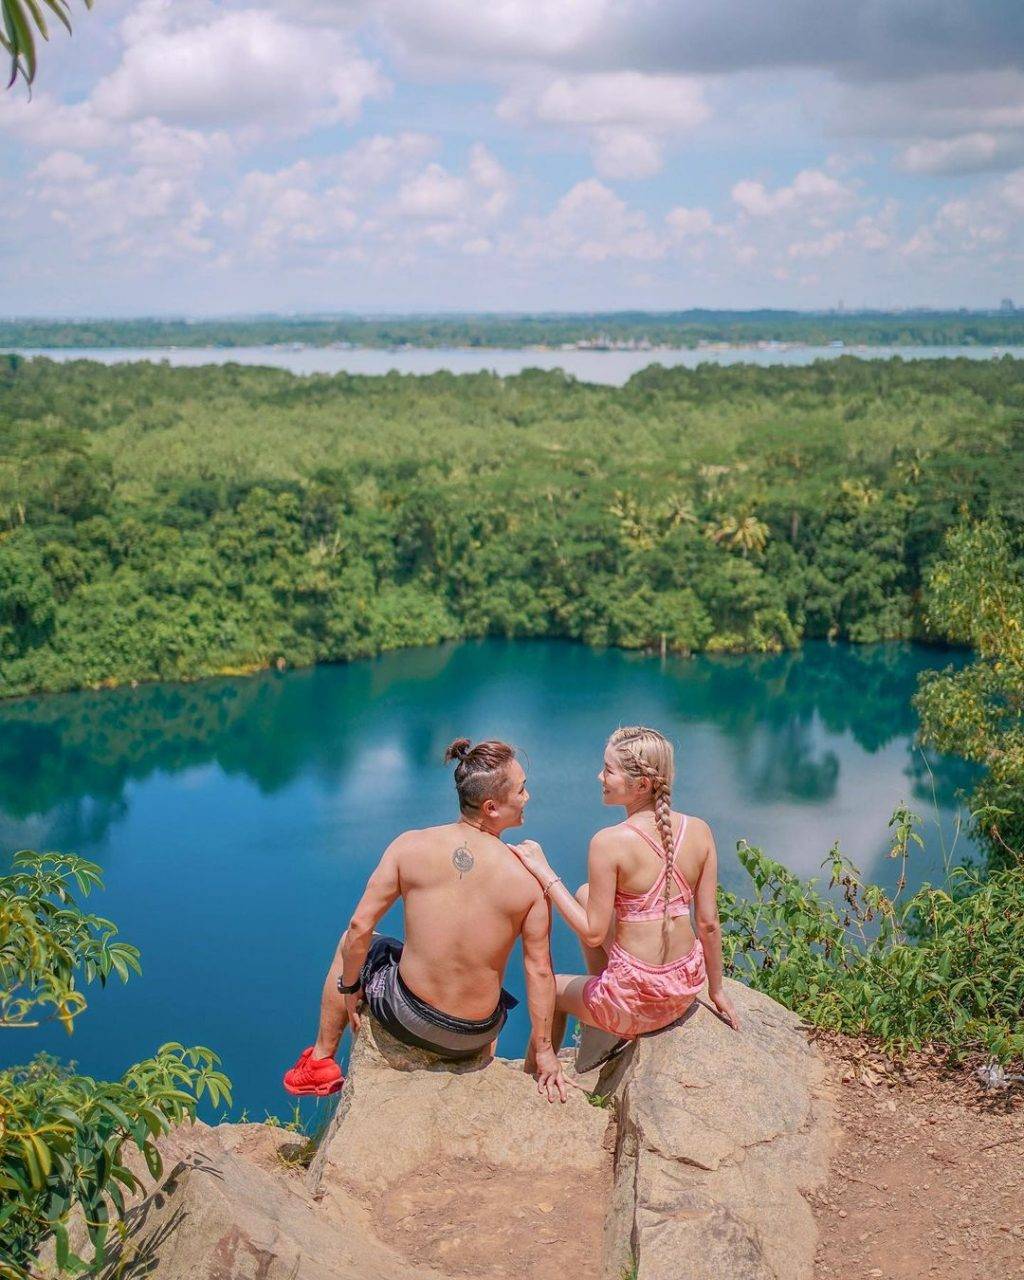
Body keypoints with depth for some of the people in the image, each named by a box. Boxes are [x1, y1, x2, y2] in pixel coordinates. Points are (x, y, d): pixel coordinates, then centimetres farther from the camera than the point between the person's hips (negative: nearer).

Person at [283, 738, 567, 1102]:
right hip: (476, 1037, 0)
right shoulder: (529, 879, -15)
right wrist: (544, 1050, 4)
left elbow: (360, 927, -10)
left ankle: (321, 1062, 42)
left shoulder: (410, 846, -14)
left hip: (407, 1018, 0)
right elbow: (539, 971, -8)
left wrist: (349, 987, 8)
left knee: (352, 945, 31)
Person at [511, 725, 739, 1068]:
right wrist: (716, 990, 13)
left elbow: (593, 933, -16)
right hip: (685, 991, 5)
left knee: (551, 989, 28)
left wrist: (544, 873, -10)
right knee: (586, 895, 23)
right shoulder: (699, 831, -7)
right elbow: (709, 923, -1)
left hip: (636, 1003, -5)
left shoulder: (609, 842, -22)